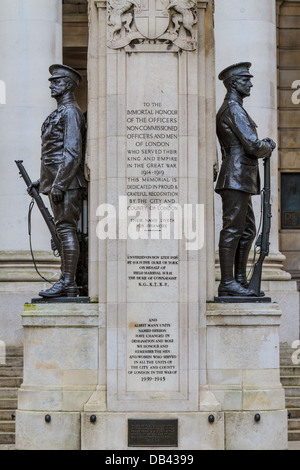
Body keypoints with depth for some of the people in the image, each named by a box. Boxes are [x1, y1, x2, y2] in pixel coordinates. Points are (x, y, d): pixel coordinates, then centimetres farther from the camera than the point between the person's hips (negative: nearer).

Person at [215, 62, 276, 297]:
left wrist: (263, 144, 7)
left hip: (240, 179, 11)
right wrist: (269, 147, 2)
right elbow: (253, 146, -18)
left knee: (248, 230, 12)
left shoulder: (229, 109, 22)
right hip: (236, 178, -11)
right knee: (233, 229, -9)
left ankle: (240, 280, 16)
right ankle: (227, 283, -8)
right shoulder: (234, 109, -12)